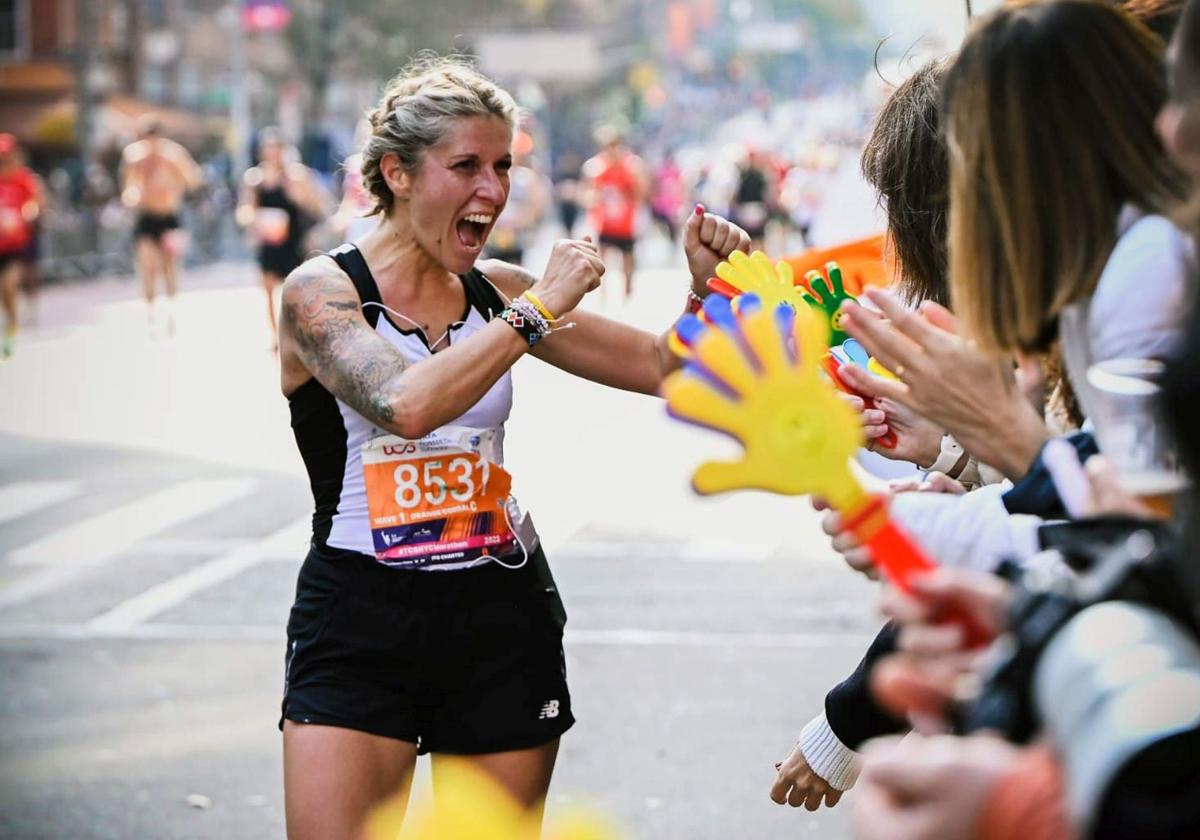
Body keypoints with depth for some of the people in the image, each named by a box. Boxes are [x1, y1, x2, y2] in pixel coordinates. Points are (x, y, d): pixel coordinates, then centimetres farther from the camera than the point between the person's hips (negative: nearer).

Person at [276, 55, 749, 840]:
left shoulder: (498, 291, 5)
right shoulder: (322, 290, -8)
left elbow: (658, 367, 10)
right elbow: (405, 405, -27)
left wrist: (704, 287, -8)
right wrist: (540, 306, -21)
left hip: (504, 621, 4)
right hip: (360, 624, -4)